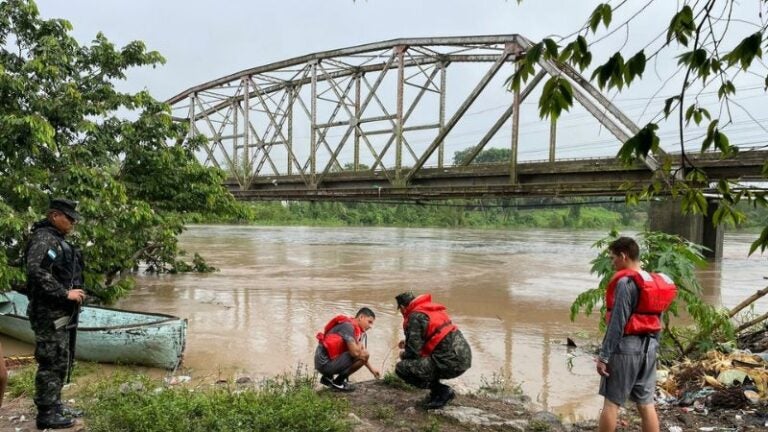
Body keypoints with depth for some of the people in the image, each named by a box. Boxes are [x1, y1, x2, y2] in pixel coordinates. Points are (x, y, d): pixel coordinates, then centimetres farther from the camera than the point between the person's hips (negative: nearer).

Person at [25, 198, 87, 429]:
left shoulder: (57, 239, 16)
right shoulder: (43, 237, -14)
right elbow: (36, 271, -27)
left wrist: (75, 293, 9)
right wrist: (65, 293, -23)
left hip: (60, 312, 10)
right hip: (48, 313, -10)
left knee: (61, 361, 17)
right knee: (51, 363, -3)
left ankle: (55, 405, 28)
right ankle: (46, 414, 5)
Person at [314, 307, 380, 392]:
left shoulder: (355, 329, 15)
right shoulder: (348, 326, -14)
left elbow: (358, 350, 25)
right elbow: (355, 352, -22)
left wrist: (372, 369, 24)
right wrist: (360, 343, 0)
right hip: (326, 363, -10)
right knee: (364, 355, -13)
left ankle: (328, 377, 14)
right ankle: (338, 382, -2)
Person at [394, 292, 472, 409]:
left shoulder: (415, 317, -9)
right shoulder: (433, 309, 18)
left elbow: (413, 352, -11)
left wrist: (403, 354, 12)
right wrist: (408, 342, 35)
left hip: (450, 362, -9)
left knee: (401, 368, -4)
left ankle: (442, 391, -2)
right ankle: (437, 391, 19)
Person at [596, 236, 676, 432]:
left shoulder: (625, 282, -15)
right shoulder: (654, 282, 11)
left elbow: (617, 323, -18)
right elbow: (656, 321, 15)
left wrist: (604, 356, -15)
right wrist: (652, 348, 22)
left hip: (626, 347, -8)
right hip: (648, 347, 8)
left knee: (611, 402, 1)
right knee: (646, 403, 11)